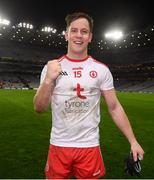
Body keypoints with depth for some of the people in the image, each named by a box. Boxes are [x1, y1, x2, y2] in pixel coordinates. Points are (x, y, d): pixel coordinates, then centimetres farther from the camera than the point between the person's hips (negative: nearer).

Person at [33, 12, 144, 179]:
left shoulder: (101, 69, -3)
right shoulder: (52, 67, -3)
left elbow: (114, 107, 0)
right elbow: (39, 108, -3)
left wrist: (133, 141, -3)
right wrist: (48, 80, -19)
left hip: (89, 146, 0)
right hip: (58, 145, 1)